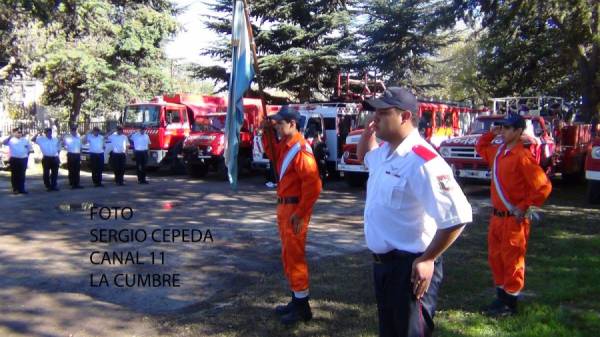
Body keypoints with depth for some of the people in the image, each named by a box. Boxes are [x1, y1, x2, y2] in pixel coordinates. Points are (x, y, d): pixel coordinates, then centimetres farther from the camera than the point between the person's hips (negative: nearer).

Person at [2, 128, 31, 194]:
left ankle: (22, 189, 12)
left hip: (23, 159, 3)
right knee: (14, 175, 2)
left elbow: (29, 149, 18)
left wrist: (27, 157, 9)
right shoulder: (11, 140, -2)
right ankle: (15, 189, 8)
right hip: (14, 159, -3)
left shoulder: (25, 140, 9)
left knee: (22, 175, 7)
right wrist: (10, 136, -29)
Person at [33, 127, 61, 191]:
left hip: (54, 158, 3)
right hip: (46, 158, -3)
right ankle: (48, 186, 11)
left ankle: (54, 186, 18)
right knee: (46, 173, 2)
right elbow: (33, 140, -9)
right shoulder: (41, 139, 1)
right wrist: (38, 134, -18)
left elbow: (58, 148, 16)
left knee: (55, 173, 8)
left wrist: (58, 158, 13)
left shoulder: (55, 139, 11)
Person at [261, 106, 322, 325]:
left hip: (294, 209, -10)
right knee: (288, 255, 16)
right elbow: (272, 154, 31)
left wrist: (300, 213, -23)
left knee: (294, 256, -4)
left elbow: (313, 185, -24)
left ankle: (302, 307, 6)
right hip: (284, 206, 10)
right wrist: (267, 133, 14)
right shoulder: (284, 145, 9)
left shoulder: (300, 149, -20)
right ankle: (296, 300, 26)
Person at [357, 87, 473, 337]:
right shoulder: (384, 151, 5)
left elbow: (457, 216, -26)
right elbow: (363, 155, 31)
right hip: (382, 262, 9)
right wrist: (368, 130, 10)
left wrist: (427, 260, -19)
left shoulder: (421, 161, -24)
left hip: (409, 267, -9)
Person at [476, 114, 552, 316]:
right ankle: (501, 295, 31)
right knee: (495, 258, 17)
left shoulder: (522, 156, -18)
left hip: (513, 219, -8)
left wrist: (524, 207, -16)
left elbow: (543, 186, -19)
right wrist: (492, 133, 11)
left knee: (512, 261, 3)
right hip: (497, 216, 8)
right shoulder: (498, 151, 6)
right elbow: (481, 148, 28)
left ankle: (511, 303, 15)